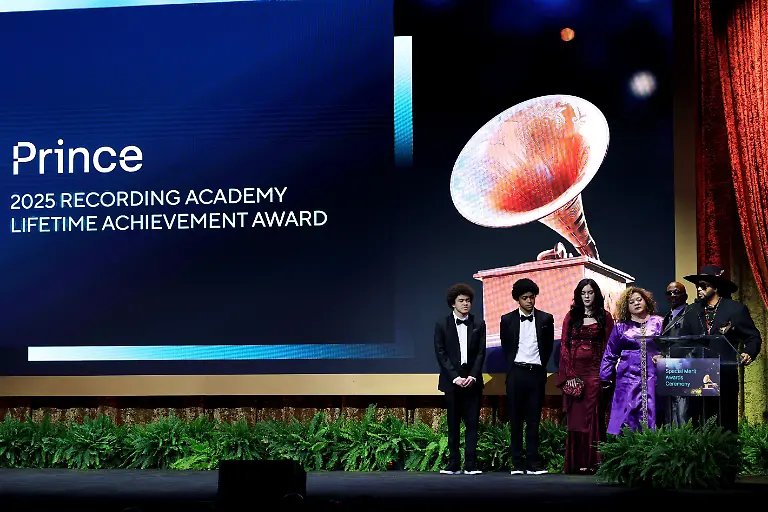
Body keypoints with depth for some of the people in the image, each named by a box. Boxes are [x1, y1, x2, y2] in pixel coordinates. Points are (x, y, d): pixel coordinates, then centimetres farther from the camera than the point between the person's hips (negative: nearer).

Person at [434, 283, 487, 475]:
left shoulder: (478, 325, 8)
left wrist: (473, 376, -9)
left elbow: (481, 353, 4)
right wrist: (455, 377, -10)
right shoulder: (442, 325, 3)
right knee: (453, 424, 3)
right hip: (452, 380, -1)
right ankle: (453, 464, 5)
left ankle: (470, 464, -1)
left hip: (472, 380, 1)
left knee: (472, 423, -2)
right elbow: (441, 354, -2)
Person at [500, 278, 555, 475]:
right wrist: (512, 366, 8)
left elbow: (548, 346, 13)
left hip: (536, 372, 0)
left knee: (534, 419, 1)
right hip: (516, 372, 0)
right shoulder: (508, 320, 4)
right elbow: (506, 347, 13)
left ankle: (533, 462, 2)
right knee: (516, 419, 1)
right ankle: (517, 463, 4)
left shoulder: (545, 319, 5)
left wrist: (541, 364, 7)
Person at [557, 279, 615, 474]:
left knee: (593, 415, -5)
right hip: (574, 370, 1)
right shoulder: (571, 316, 10)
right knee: (575, 417, 1)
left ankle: (591, 462, -3)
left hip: (595, 370, -1)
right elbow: (564, 345, 5)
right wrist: (569, 374, -6)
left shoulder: (605, 317, 8)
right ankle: (574, 463, 4)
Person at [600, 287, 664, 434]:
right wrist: (605, 378, 7)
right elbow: (610, 355, 12)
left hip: (653, 377, 0)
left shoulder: (659, 323, 10)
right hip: (628, 378, 0)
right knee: (627, 415, -4)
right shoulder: (621, 327, 12)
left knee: (651, 414, -5)